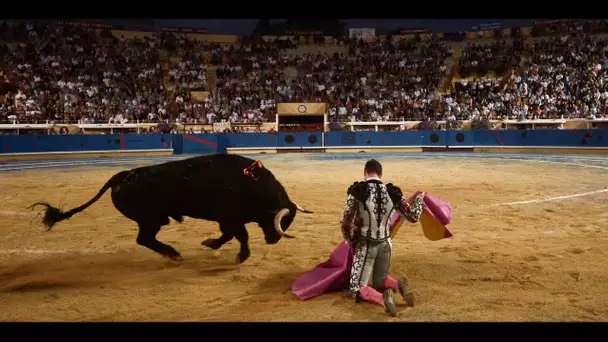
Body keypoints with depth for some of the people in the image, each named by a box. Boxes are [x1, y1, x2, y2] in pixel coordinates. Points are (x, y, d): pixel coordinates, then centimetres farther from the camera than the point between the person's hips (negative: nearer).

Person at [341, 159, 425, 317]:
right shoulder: (392, 192, -6)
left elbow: (346, 224, -15)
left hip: (365, 246, -4)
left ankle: (382, 298, -26)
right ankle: (398, 285, -10)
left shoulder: (357, 191, -16)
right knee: (379, 281, 25)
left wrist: (352, 243, 5)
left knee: (357, 289, 6)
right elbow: (414, 217, 2)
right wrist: (419, 198, 21)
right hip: (385, 245, 4)